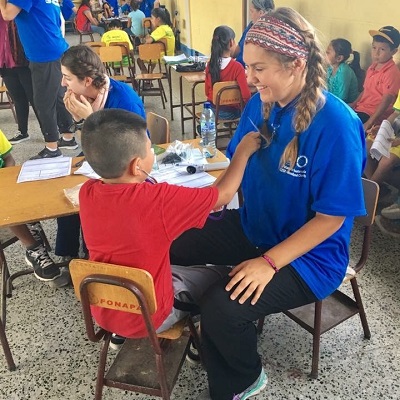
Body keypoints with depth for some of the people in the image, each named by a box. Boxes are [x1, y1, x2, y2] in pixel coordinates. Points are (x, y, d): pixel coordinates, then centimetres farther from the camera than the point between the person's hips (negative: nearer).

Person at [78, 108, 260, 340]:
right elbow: (223, 195, -18)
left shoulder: (86, 193, -15)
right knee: (223, 275, 13)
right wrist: (243, 151, -5)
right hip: (147, 317, -5)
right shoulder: (157, 199, -33)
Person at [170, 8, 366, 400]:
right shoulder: (261, 104, -4)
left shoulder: (336, 126, -25)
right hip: (253, 226, 7)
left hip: (309, 254, -7)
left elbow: (332, 217, -20)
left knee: (222, 306, -27)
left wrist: (270, 262, -25)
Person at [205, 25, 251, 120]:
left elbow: (207, 92, 4)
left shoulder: (210, 65, -6)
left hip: (212, 108, 6)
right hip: (230, 111, -5)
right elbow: (246, 95, -22)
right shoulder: (237, 67, -22)